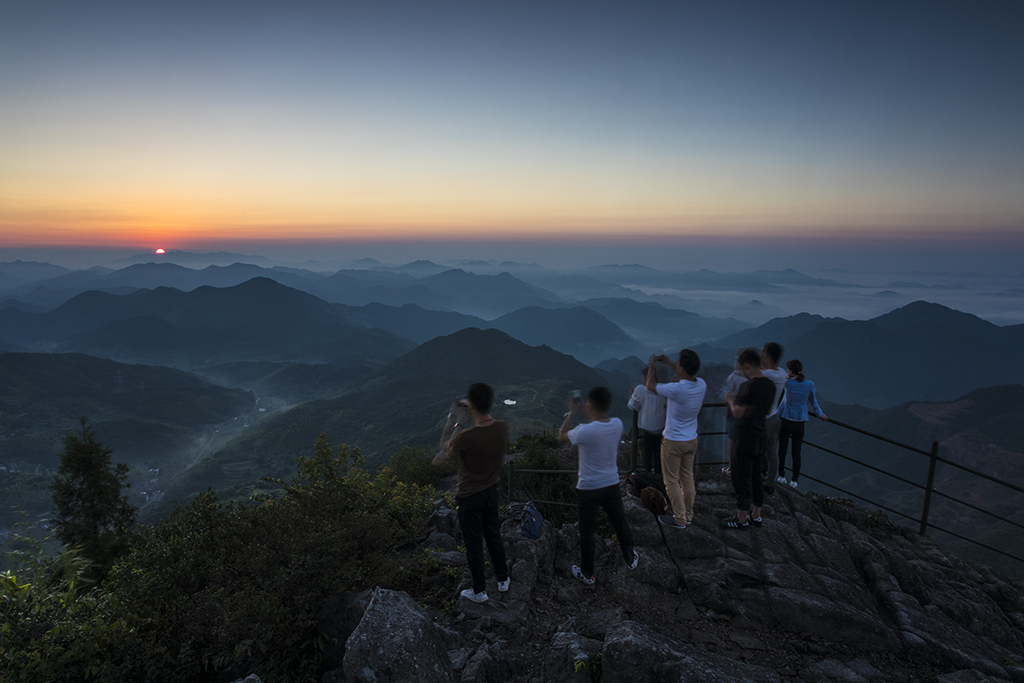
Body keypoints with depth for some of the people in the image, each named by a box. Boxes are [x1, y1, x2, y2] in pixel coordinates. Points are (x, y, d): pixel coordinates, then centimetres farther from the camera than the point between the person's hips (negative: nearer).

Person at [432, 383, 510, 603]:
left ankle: (479, 591, 30)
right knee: (494, 536, 25)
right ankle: (503, 579, 41)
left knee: (474, 543, 13)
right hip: (491, 490, 5)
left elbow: (438, 461, -20)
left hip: (469, 496, -5)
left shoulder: (466, 438, -33)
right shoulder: (503, 428, -16)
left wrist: (448, 435, -6)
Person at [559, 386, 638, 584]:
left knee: (587, 531, 13)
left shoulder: (584, 431, -28)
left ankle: (587, 573, 28)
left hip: (588, 488, -5)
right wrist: (590, 417, 12)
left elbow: (562, 437, -9)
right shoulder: (617, 424, -12)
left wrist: (570, 413, -2)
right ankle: (630, 558, 45)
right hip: (612, 484, 5)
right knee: (620, 522, 25)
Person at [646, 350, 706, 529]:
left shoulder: (675, 389, -29)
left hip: (673, 441, -7)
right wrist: (669, 363, 21)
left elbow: (651, 386, -11)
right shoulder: (701, 385, -8)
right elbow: (688, 376, 16)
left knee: (671, 480, 7)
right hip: (692, 440, 7)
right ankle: (688, 516, 29)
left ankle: (679, 519, 14)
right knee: (687, 478, 18)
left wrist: (651, 366, 5)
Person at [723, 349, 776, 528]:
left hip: (745, 438, -8)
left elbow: (738, 413, -20)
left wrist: (731, 400, 0)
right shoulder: (770, 385, 3)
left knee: (742, 478, 3)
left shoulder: (748, 386, -22)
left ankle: (742, 518, 14)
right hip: (760, 436, 8)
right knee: (756, 475, 19)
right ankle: (756, 514, 31)